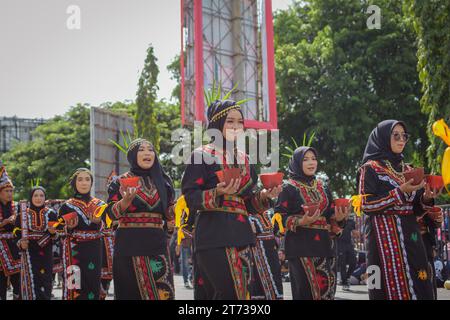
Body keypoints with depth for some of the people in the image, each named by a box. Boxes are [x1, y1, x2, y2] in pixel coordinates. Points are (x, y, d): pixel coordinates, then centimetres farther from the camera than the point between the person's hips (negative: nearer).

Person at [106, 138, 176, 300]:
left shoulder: (162, 181, 14)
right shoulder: (120, 182, 5)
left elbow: (169, 214, 19)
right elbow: (112, 213, -4)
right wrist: (126, 201, -22)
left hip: (156, 244, 2)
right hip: (129, 244, -2)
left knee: (162, 292, -9)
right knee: (131, 291, -5)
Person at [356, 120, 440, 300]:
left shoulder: (407, 170, 18)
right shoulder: (370, 168, 0)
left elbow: (415, 210, 17)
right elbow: (365, 205, -11)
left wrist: (426, 199, -5)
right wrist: (400, 193, -16)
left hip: (410, 236, 6)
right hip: (385, 236, -6)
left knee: (418, 287, -2)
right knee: (391, 286, -11)